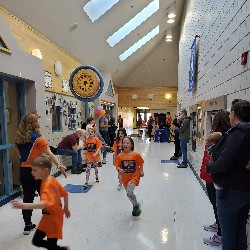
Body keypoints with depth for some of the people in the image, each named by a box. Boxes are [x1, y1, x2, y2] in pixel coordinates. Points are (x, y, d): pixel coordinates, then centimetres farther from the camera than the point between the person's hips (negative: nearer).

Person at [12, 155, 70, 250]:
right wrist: (66, 208, 21)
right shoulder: (52, 180, 0)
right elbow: (65, 193, 9)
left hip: (53, 219, -9)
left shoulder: (47, 185, -28)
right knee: (36, 241, 17)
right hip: (48, 217, 9)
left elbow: (45, 204, -46)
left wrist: (24, 205, -54)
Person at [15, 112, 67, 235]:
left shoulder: (18, 138, 4)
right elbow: (49, 153, -19)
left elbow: (19, 153, 12)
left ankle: (28, 226, 23)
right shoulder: (37, 137, -15)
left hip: (24, 171, 5)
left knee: (27, 198, 13)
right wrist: (59, 165, -19)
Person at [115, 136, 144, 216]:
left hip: (134, 176, -4)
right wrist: (120, 169, -23)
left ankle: (136, 205, 9)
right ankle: (136, 205, 44)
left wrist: (141, 171, -8)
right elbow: (117, 166, -3)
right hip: (125, 178, 4)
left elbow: (141, 164, 1)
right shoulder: (120, 156, -8)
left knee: (129, 193, -20)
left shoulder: (136, 154, -13)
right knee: (129, 193, 17)